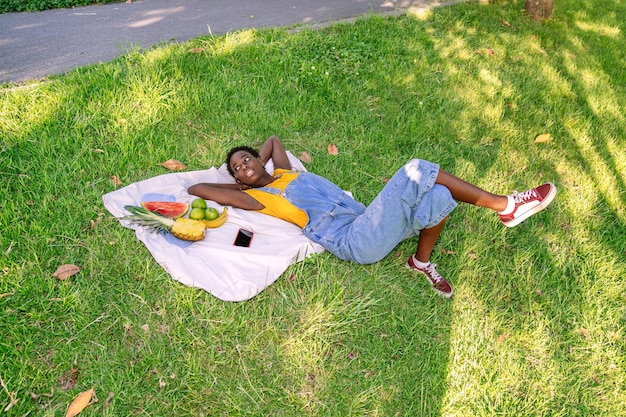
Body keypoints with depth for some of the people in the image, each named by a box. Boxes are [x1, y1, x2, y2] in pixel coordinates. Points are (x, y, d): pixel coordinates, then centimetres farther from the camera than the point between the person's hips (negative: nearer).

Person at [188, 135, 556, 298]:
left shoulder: (284, 173, 23)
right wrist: (241, 184, 14)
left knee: (438, 199, -13)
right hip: (353, 243, -8)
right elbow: (197, 188, 3)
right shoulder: (257, 197, 5)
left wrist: (261, 161, 27)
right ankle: (503, 205, -8)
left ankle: (422, 262, 7)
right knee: (416, 173, -21)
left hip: (368, 227, 8)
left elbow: (273, 139, 42)